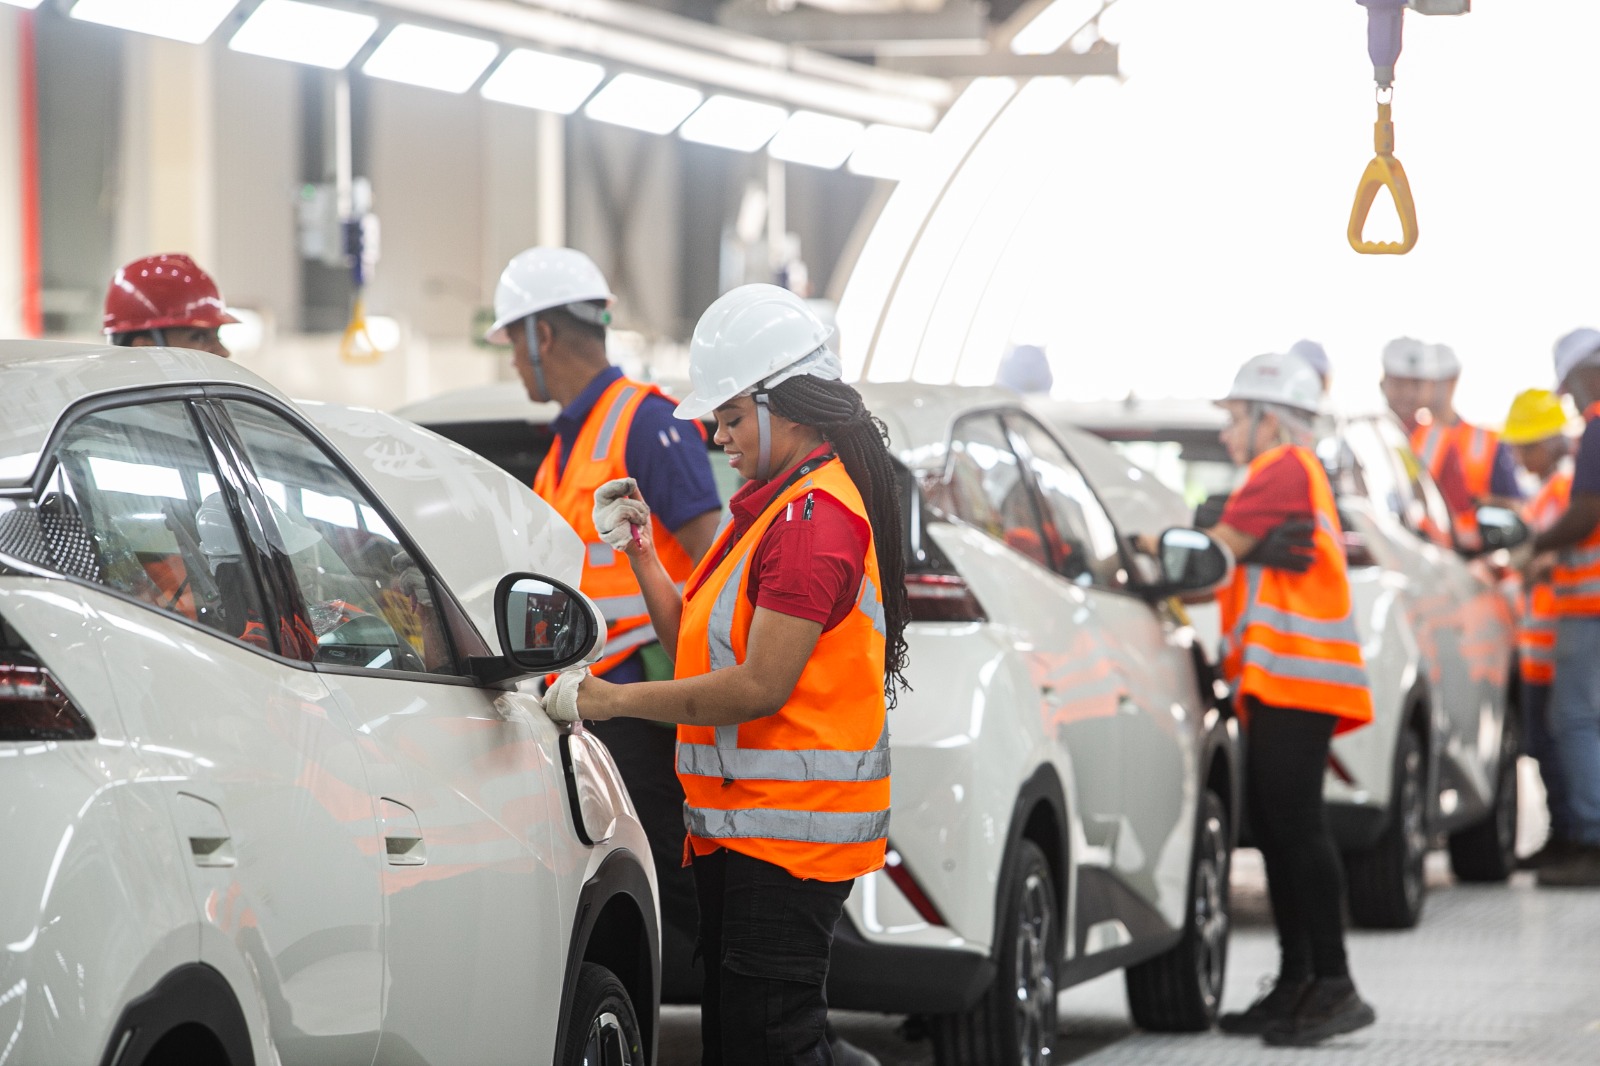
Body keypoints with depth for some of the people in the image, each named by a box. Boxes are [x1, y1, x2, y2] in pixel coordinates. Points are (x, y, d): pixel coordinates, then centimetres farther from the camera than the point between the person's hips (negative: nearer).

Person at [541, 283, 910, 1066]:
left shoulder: (816, 515, -16)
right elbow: (697, 642, 20)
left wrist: (611, 700, -18)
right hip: (738, 825, 11)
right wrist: (639, 552, 8)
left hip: (788, 829, -11)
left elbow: (759, 686, -21)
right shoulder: (771, 507, 19)